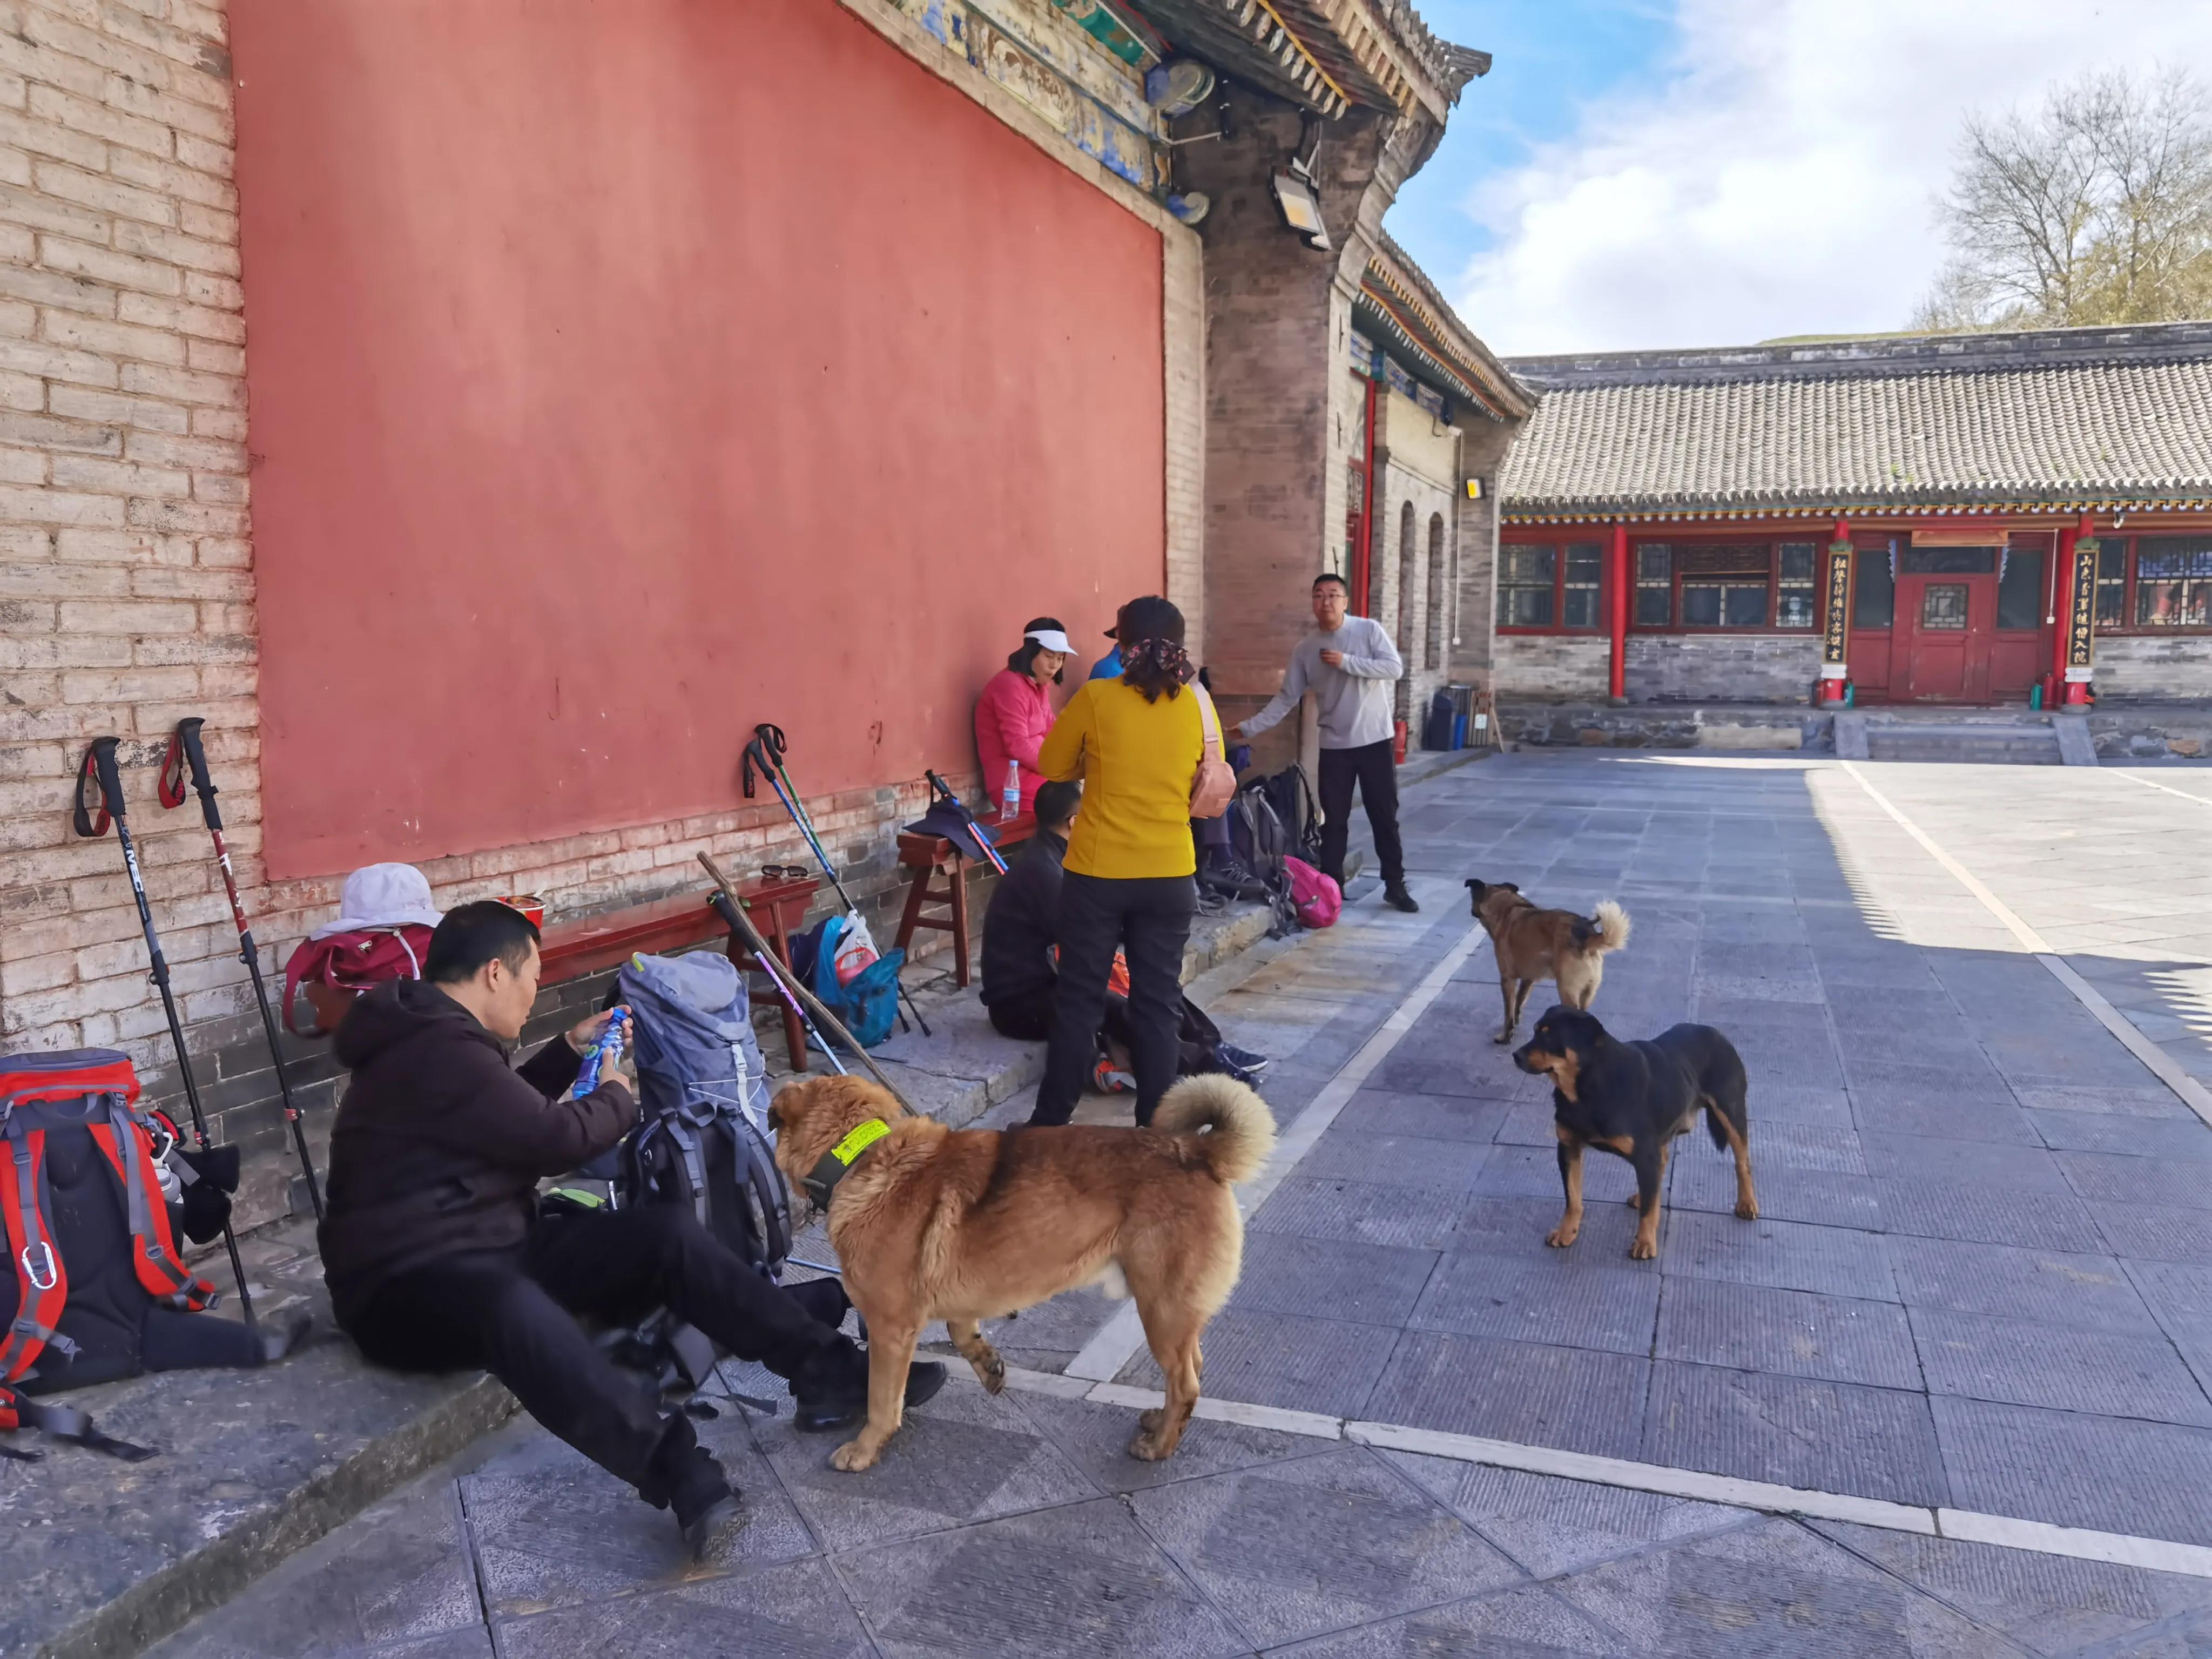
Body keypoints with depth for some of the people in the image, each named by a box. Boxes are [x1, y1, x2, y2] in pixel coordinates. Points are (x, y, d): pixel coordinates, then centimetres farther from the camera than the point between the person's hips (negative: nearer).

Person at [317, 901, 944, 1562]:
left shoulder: (436, 1035, 13)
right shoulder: (438, 1052, -21)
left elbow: (511, 1111, 33)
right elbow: (554, 1138, -18)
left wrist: (569, 1051, 23)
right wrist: (615, 1097, 1)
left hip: (491, 1246, 10)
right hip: (408, 1285, -10)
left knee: (666, 1230, -7)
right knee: (507, 1304, -45)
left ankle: (829, 1370, -11)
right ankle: (678, 1469, -57)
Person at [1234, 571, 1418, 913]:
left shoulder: (1369, 630, -6)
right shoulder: (1305, 648, 1)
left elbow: (1394, 668, -16)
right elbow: (1286, 698, 4)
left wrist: (1346, 662, -22)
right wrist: (1250, 728, -3)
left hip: (1376, 740, -2)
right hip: (1334, 746, 2)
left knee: (1385, 815, 6)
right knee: (1334, 822, 7)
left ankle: (1395, 887, 17)